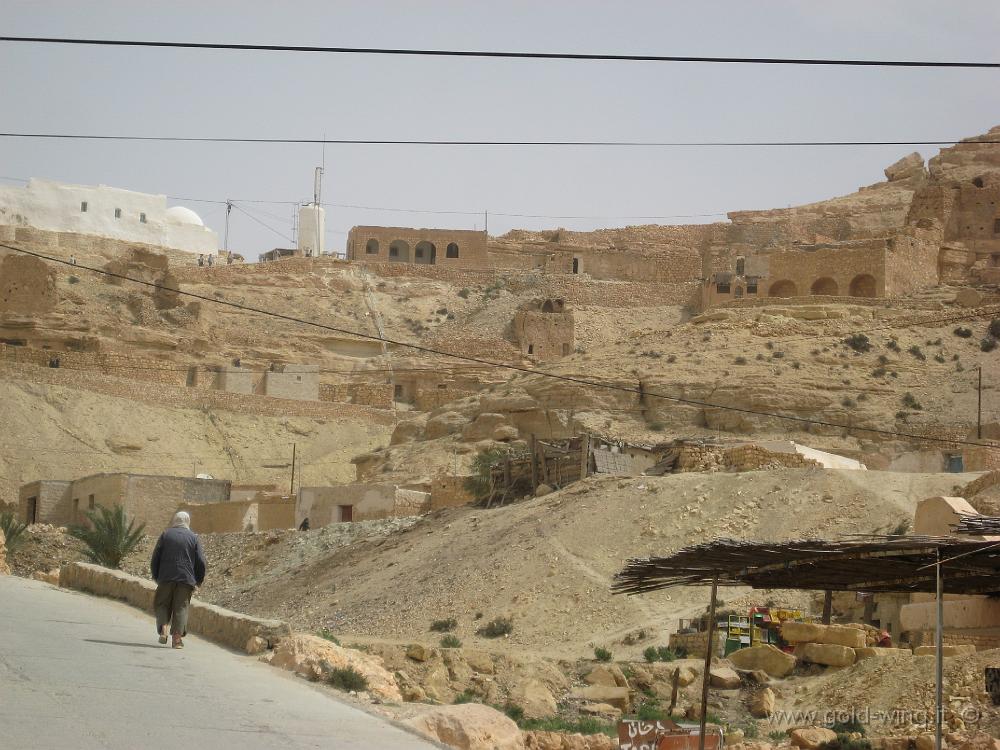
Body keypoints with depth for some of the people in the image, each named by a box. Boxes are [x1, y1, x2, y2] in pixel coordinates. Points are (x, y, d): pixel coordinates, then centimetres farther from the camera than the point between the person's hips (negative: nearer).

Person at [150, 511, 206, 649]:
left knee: (162, 605, 12)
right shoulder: (194, 538, 4)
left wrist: (156, 576, 16)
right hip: (186, 579, 0)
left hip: (166, 577, 0)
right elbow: (201, 562, 1)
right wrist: (199, 580, 13)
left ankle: (163, 628, -10)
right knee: (181, 607, 5)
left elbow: (155, 559, 4)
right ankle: (177, 636, -4)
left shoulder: (165, 535, 5)